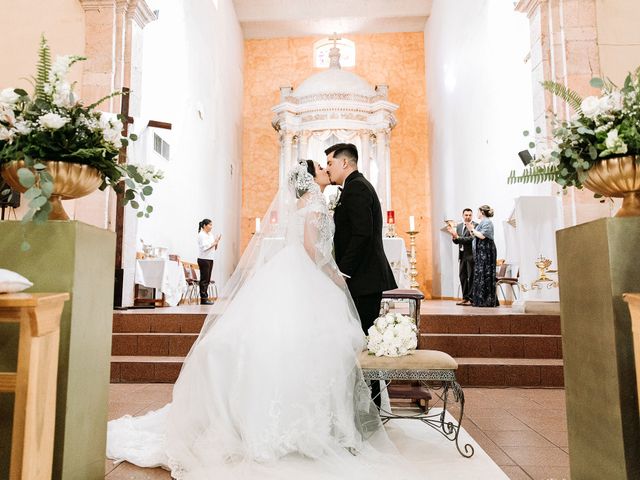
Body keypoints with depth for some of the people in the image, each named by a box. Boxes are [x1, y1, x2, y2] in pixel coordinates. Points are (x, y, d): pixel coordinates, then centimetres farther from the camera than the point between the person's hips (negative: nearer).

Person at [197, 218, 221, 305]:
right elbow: (204, 247, -18)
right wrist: (214, 243, -12)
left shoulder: (211, 235, 16)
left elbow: (214, 249, 18)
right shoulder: (201, 235, -8)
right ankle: (203, 299, -2)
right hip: (203, 259, -8)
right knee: (204, 279, -6)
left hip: (210, 259, 8)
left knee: (207, 280, 8)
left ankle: (205, 298, 12)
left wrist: (216, 242, 2)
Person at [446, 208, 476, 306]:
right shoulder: (459, 226, 13)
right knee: (462, 276, 9)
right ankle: (465, 298, 17)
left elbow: (471, 239, -18)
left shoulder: (475, 225, -8)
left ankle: (471, 298, 3)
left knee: (471, 277, -3)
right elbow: (456, 241, 12)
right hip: (462, 255, 7)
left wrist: (457, 237, -20)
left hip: (471, 254, -7)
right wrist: (453, 236, -8)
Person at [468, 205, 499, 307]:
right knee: (479, 275, 10)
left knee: (485, 275, -8)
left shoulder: (487, 222, -10)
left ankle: (487, 301, -5)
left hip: (486, 251, -10)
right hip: (480, 252, 10)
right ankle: (480, 300, 14)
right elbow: (476, 237, 19)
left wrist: (472, 230, -10)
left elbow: (482, 236, -21)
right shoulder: (482, 222, 19)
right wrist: (471, 230, 9)